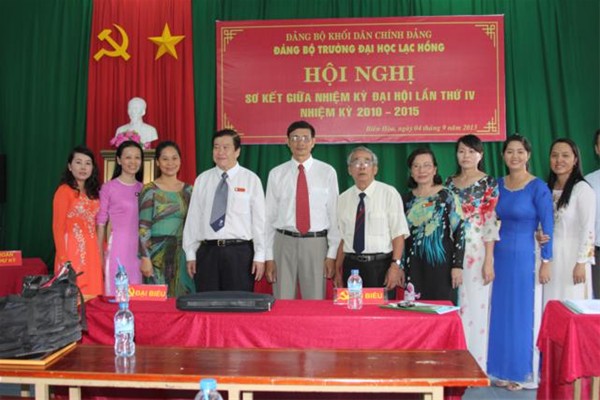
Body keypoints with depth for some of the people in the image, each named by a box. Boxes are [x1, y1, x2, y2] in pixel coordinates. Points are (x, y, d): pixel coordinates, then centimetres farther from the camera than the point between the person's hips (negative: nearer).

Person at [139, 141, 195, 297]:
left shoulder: (188, 190, 10)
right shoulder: (149, 190, -3)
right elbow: (143, 228, -7)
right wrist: (145, 258, -13)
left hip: (182, 254, 4)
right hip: (157, 253, -4)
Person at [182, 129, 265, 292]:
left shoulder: (251, 180, 0)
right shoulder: (202, 180, 8)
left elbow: (259, 220, -2)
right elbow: (193, 218, 8)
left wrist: (260, 256, -5)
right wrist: (190, 254, 6)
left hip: (240, 252, -2)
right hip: (207, 251, 2)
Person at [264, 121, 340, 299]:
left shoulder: (327, 172, 1)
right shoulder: (276, 174, 4)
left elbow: (334, 215, 1)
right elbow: (269, 217, 5)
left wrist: (332, 253, -3)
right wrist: (269, 256, 2)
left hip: (316, 243, -1)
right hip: (284, 243, 1)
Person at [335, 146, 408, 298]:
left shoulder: (389, 193, -4)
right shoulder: (343, 199, 9)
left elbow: (398, 233, -7)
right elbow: (342, 238, 12)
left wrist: (395, 265, -15)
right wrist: (338, 271, 9)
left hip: (381, 265, -3)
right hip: (351, 266, 3)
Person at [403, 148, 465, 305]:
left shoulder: (447, 196, -3)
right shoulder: (407, 199, 8)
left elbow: (459, 232, -5)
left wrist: (457, 265, -10)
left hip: (441, 265, -3)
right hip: (414, 267, 3)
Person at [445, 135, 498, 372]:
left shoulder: (488, 183, -3)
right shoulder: (450, 182, 11)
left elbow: (491, 223, -8)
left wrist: (488, 262, -13)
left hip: (477, 253, -4)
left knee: (475, 306, -1)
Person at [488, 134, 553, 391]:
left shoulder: (538, 187, -9)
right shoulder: (497, 185, 6)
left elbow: (547, 227, -8)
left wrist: (546, 262, -11)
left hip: (526, 258, -5)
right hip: (500, 257, 5)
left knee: (523, 315, 4)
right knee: (500, 314, 11)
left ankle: (522, 373, 18)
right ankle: (503, 370, 23)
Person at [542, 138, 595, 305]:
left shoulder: (582, 189, -10)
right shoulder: (547, 189, 9)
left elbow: (588, 229, -13)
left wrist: (581, 263, -16)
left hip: (571, 256, -6)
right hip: (549, 255, 6)